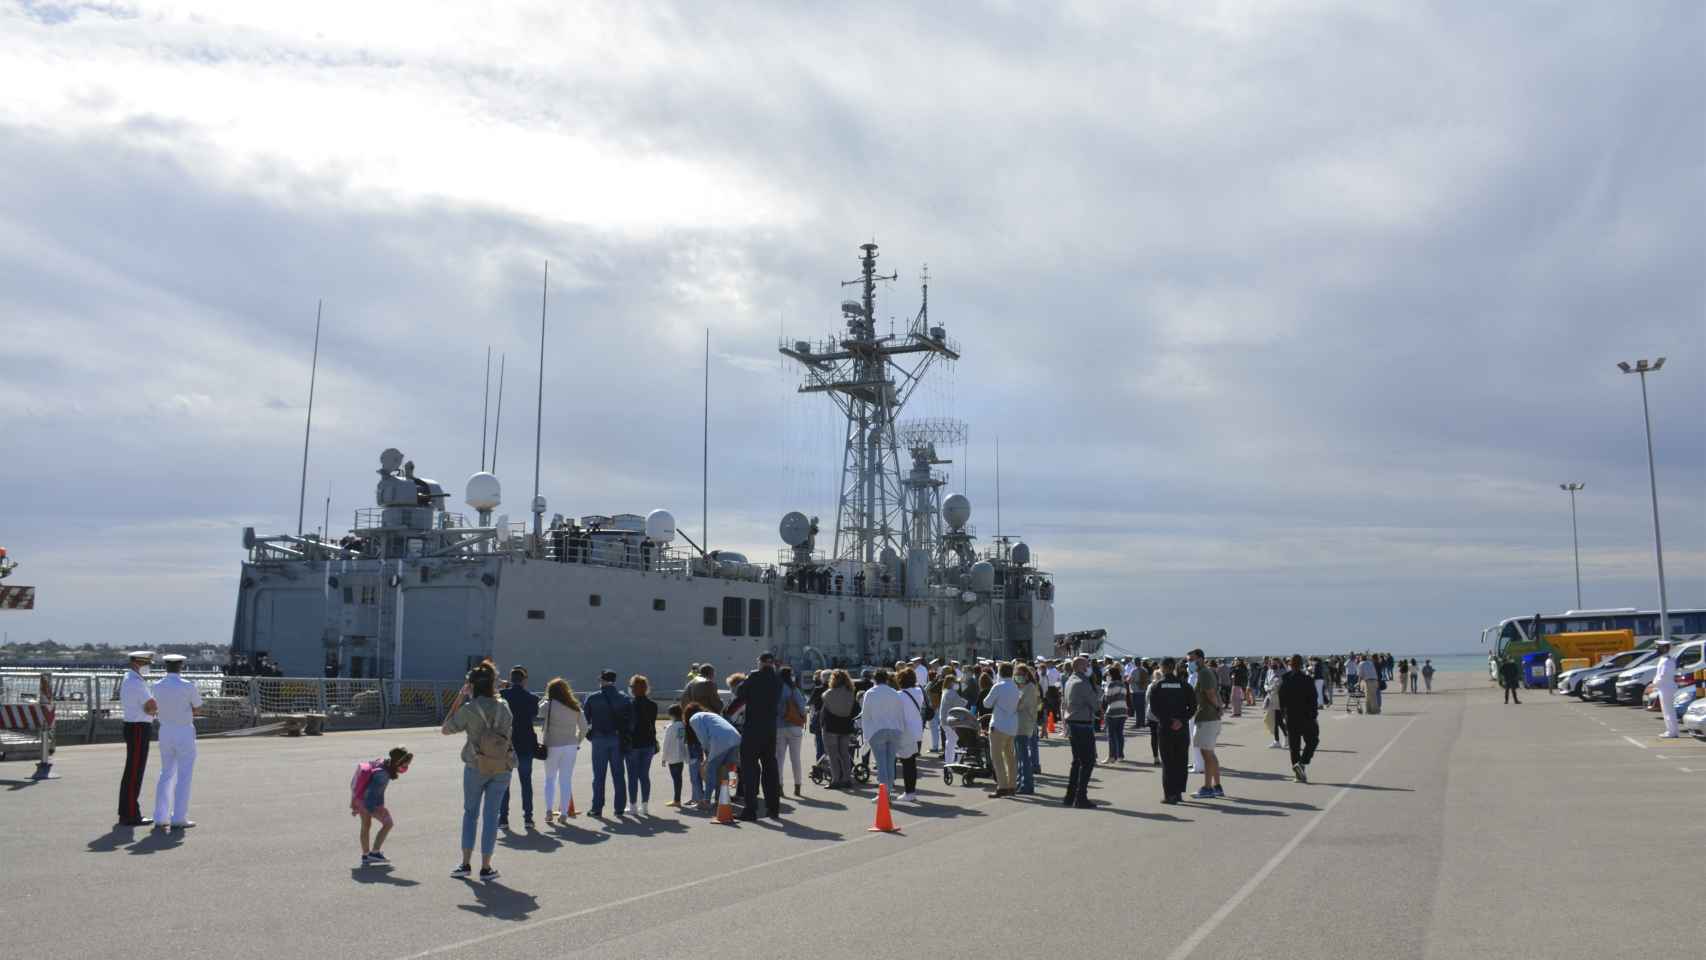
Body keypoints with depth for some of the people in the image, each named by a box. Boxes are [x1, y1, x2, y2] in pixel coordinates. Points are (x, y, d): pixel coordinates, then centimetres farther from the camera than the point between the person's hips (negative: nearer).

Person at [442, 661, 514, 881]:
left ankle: (466, 863, 13)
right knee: (491, 815, 8)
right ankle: (486, 867, 11)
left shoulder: (469, 709, -11)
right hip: (502, 768, 2)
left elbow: (445, 730, 0)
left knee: (470, 812, 15)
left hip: (475, 767, -2)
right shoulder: (503, 707, 0)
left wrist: (458, 700, 1)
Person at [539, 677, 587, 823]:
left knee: (550, 778, 13)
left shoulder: (548, 705, -6)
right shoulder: (575, 706, 4)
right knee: (566, 780, 7)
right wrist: (577, 741, 16)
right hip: (571, 746, 2)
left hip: (552, 746, -2)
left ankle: (549, 809, 4)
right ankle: (565, 813, 4)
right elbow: (584, 727, 6)